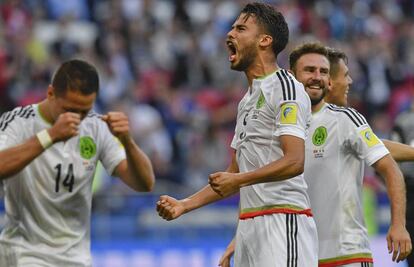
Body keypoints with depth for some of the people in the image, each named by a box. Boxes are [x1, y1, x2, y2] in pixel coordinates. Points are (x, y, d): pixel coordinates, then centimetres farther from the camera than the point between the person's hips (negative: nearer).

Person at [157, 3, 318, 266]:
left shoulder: (285, 86, -7)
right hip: (249, 225, 9)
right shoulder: (248, 100, 23)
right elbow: (234, 177, 26)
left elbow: (295, 161, -19)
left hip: (283, 221, -9)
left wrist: (238, 180, -20)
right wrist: (184, 205, 18)